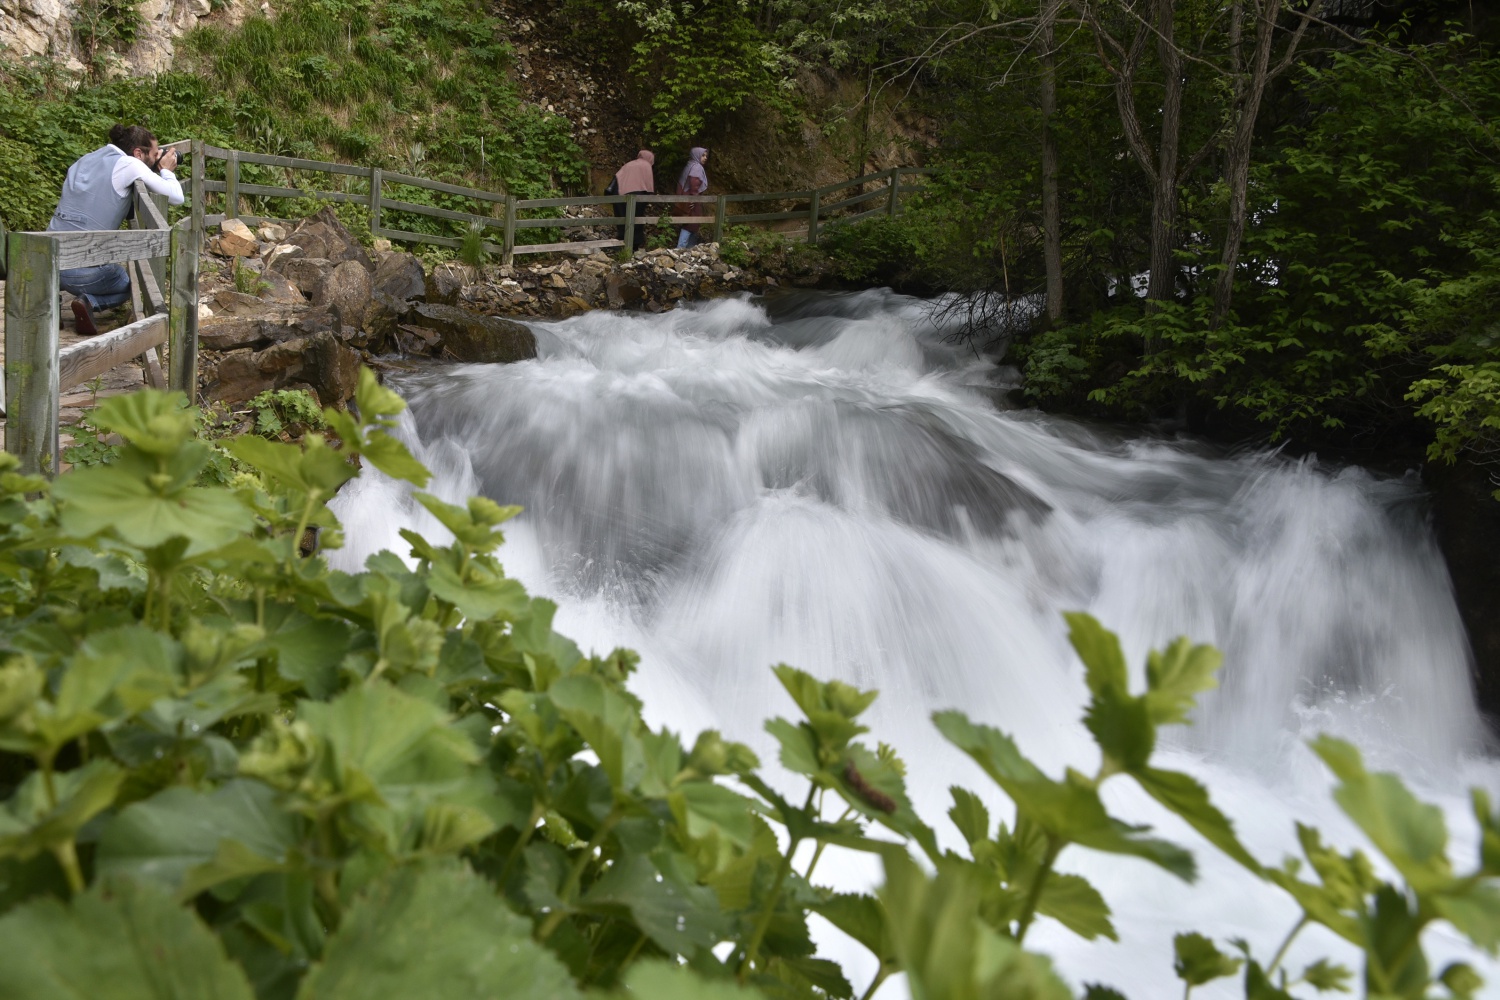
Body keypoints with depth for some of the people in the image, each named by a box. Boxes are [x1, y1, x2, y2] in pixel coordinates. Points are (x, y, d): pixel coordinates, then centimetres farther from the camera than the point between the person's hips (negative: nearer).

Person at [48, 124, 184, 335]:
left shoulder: (86, 160, 16)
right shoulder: (128, 164, -6)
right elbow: (176, 197, -8)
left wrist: (157, 171, 22)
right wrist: (166, 170, 13)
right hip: (83, 268, -5)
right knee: (128, 284, 28)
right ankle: (89, 301, -5)